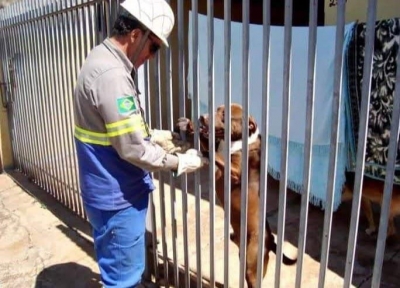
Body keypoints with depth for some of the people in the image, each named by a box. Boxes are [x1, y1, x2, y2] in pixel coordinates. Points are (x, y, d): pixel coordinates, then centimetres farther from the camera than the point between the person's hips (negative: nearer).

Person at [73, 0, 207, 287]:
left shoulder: (103, 59, 8)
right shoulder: (111, 75, -26)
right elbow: (132, 148, -25)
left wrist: (157, 134, 8)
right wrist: (180, 162, -12)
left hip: (112, 191, 10)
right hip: (117, 196, -10)